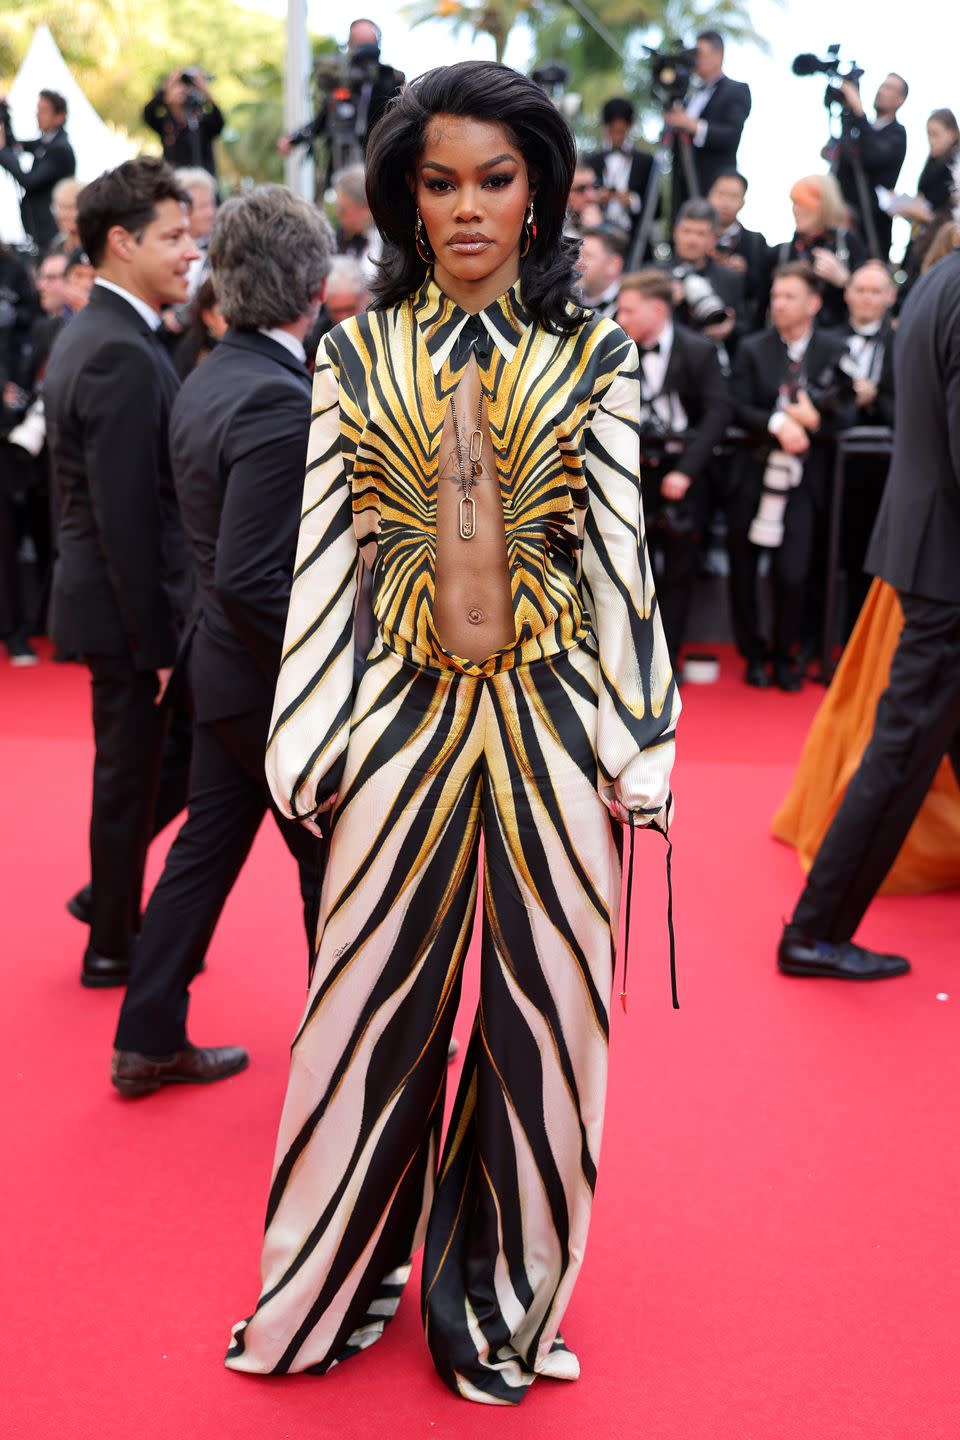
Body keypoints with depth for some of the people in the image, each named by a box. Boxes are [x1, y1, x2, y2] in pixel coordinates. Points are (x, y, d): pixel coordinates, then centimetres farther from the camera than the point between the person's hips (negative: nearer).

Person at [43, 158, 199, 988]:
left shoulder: (87, 337, 11)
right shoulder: (124, 355, -21)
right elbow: (128, 519, -24)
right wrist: (157, 637, -20)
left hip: (102, 598, 10)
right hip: (127, 608, -10)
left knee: (128, 772, 20)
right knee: (131, 776, 3)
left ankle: (116, 913, 34)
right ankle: (113, 947, 17)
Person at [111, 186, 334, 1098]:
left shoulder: (206, 383, 4)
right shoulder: (278, 401, -25)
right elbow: (248, 581, -28)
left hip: (225, 672, 8)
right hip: (284, 687, -8)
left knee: (205, 849, 16)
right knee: (338, 862, 10)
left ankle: (149, 1040, 26)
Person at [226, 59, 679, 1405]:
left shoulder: (594, 358, 4)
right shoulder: (357, 355, 5)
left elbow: (621, 553, 2)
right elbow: (325, 554, 5)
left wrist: (636, 743, -4)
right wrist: (313, 743, 0)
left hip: (553, 724, 0)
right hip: (405, 720, 0)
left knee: (540, 1014, 7)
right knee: (373, 1006, 8)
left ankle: (505, 1304, 27)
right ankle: (330, 1292, 29)